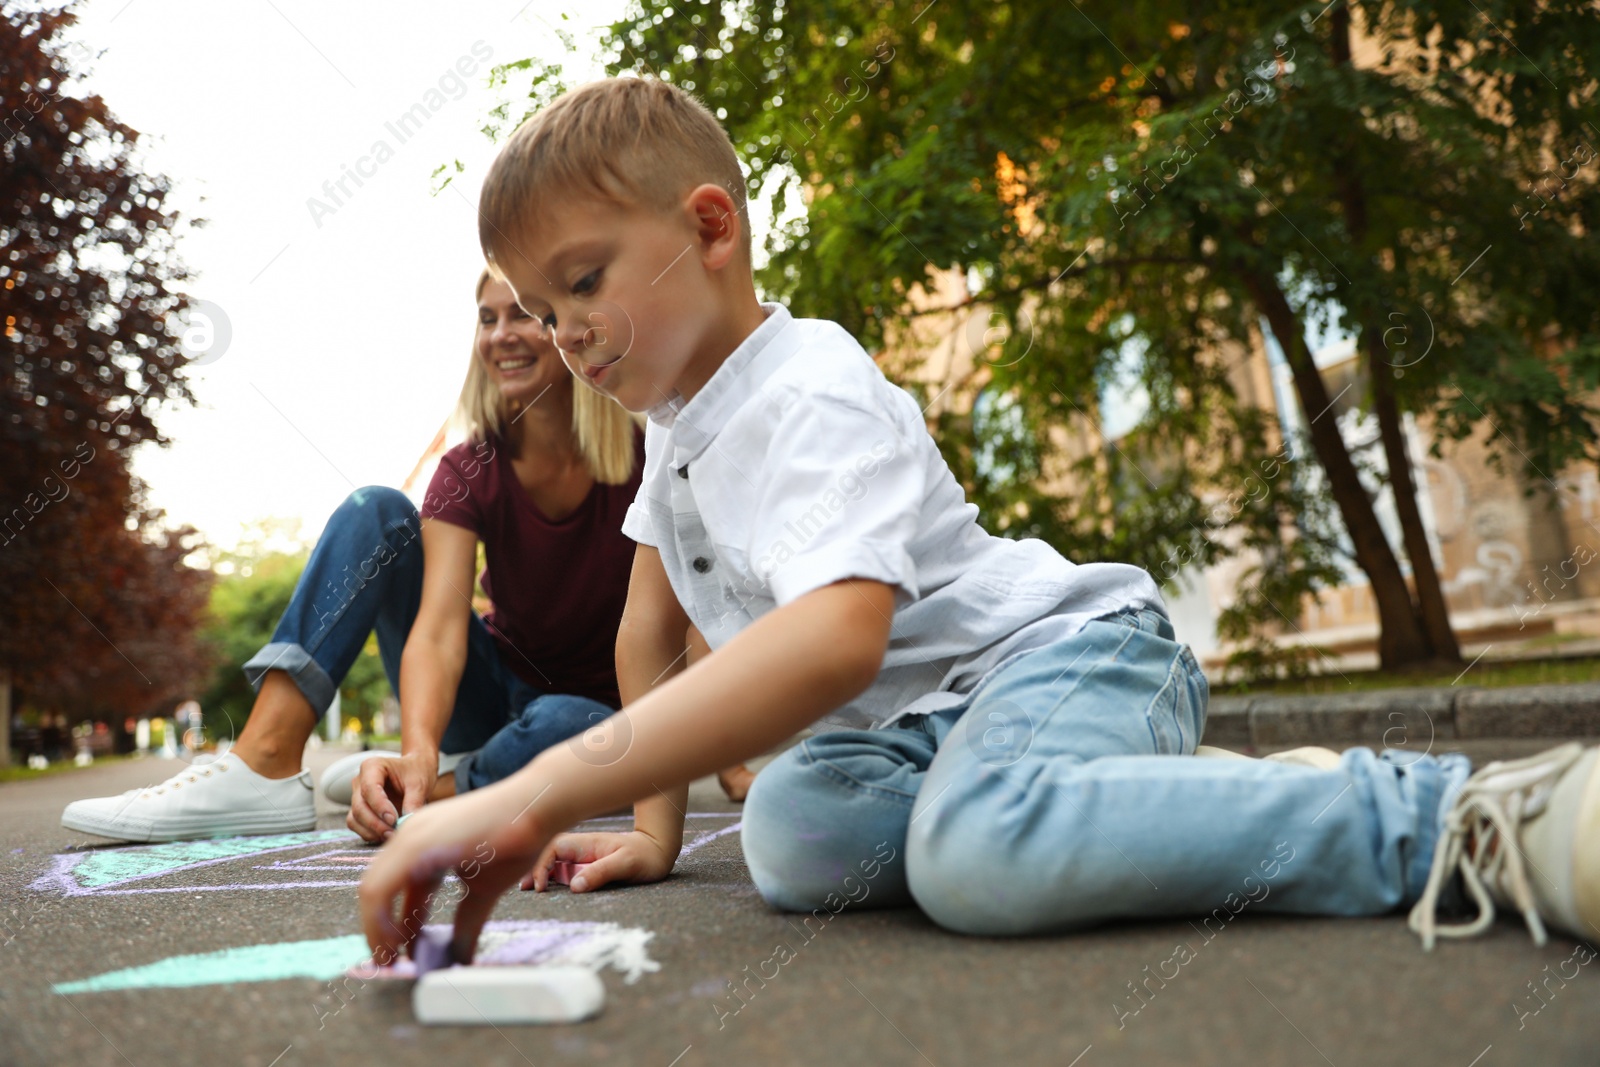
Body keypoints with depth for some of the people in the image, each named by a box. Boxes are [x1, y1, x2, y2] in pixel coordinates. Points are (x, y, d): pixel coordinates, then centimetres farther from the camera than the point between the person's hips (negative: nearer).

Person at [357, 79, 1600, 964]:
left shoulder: (809, 398, -21)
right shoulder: (677, 419, 12)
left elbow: (837, 638, -40)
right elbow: (651, 631, 16)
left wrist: (542, 796, -45)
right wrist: (653, 830, 9)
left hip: (1062, 644, -9)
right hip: (927, 713, 10)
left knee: (979, 852, -40)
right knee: (791, 836, -22)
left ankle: (1458, 816, -25)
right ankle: (1194, 796, -4)